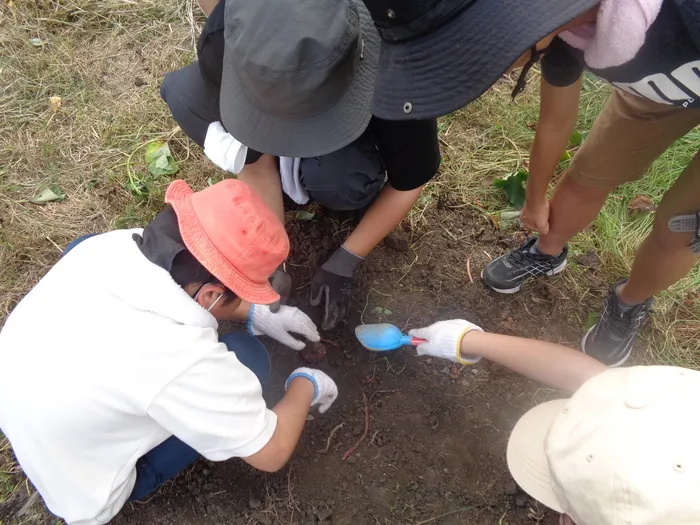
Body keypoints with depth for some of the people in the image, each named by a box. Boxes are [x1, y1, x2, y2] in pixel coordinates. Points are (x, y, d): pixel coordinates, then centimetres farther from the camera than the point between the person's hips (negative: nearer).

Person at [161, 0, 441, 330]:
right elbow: (256, 163, -24)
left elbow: (409, 182, -24)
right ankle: (293, 171, -3)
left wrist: (345, 262, -20)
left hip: (355, 120, -3)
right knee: (183, 94, -23)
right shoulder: (223, 42, -35)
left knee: (337, 178, -37)